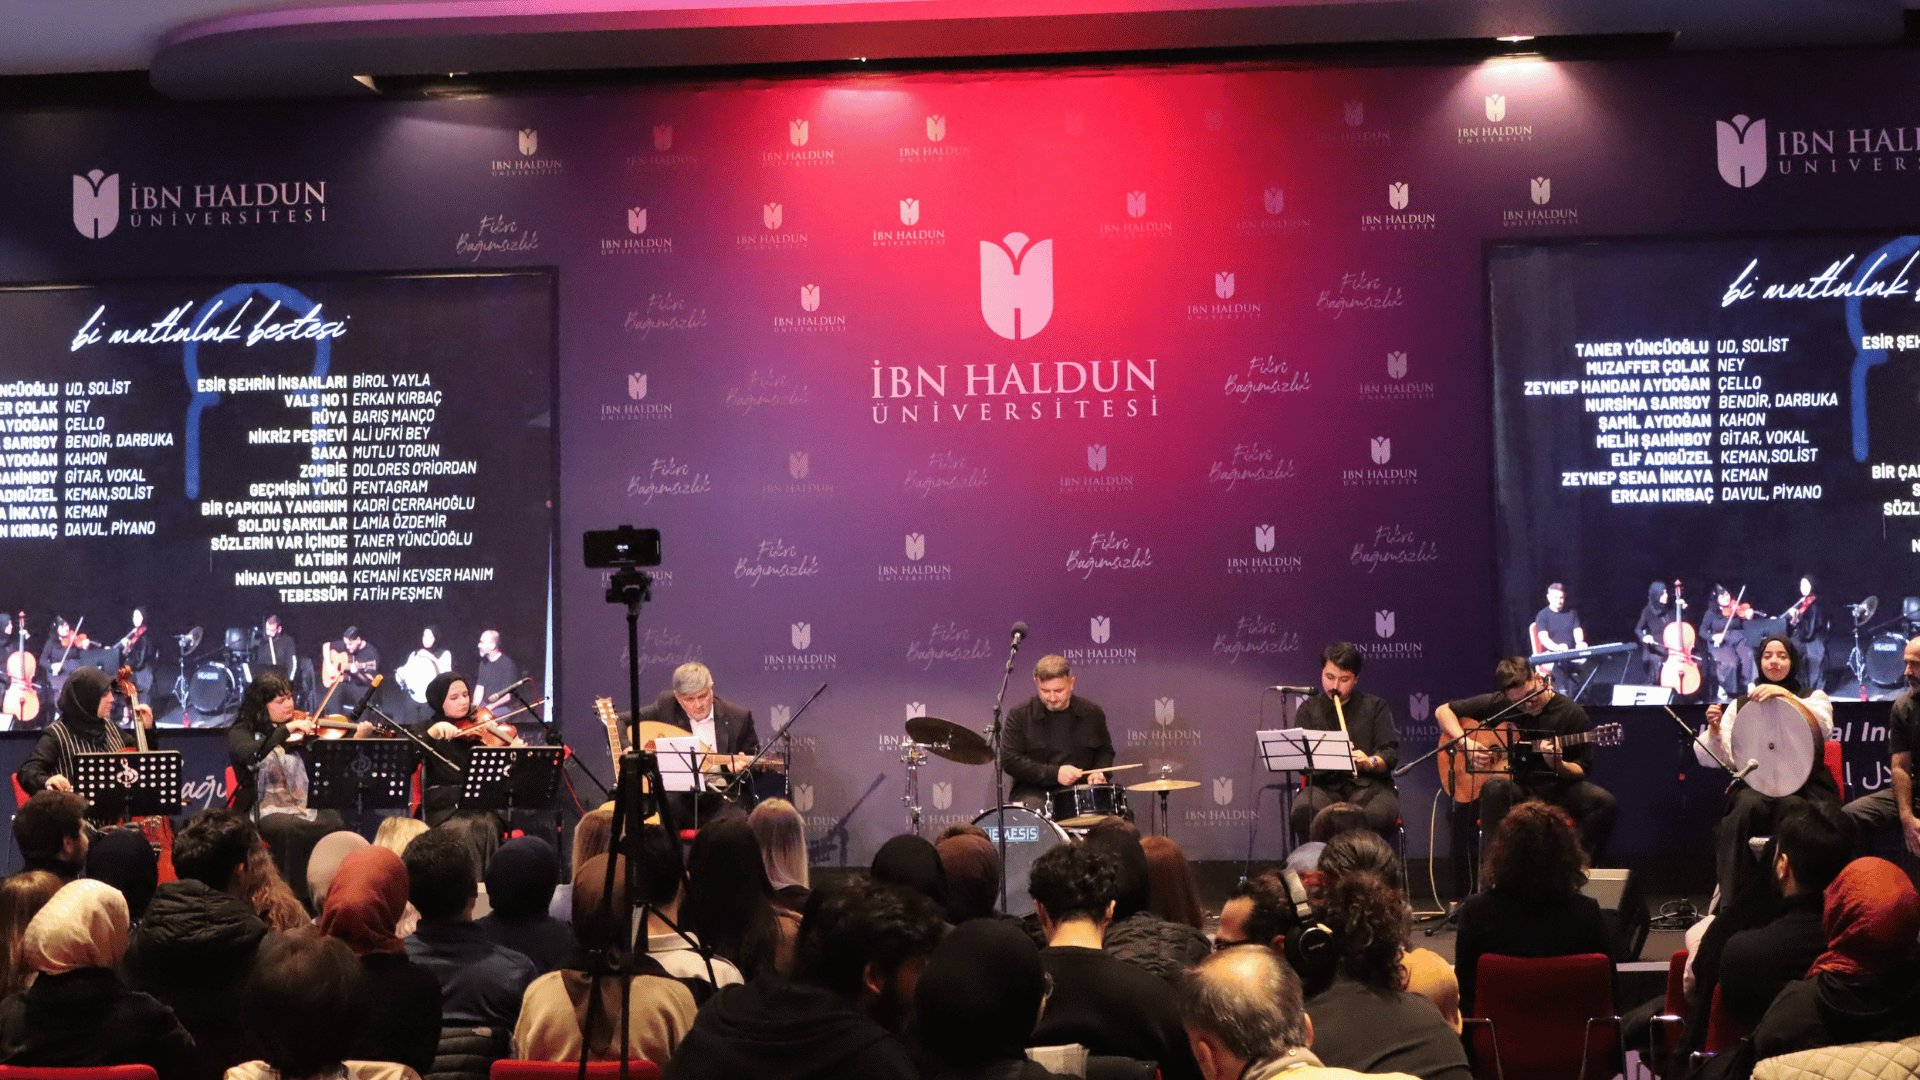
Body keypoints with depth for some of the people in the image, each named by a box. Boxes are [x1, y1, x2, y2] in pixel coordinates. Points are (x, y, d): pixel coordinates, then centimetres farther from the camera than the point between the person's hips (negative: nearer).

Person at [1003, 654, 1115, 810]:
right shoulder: (1019, 715, 0)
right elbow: (1009, 759, -6)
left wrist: (1099, 773, 0)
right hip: (1035, 792, -2)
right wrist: (1054, 773, -14)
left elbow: (1105, 750, 23)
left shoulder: (1092, 713, 9)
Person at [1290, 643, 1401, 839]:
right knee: (1303, 810, -33)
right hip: (1325, 786, 1)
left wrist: (1370, 762, -20)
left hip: (1369, 784, 0)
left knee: (1378, 814, -35)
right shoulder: (1308, 710, 14)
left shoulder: (1375, 706, 12)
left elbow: (1391, 752, 3)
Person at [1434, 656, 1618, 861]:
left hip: (1556, 789, 0)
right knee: (1495, 788, -37)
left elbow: (1583, 771, 1)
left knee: (1606, 803, -28)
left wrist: (1558, 765, -23)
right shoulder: (1498, 704, 1)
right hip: (1515, 786, 0)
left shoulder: (1571, 713, -3)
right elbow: (1443, 711, 7)